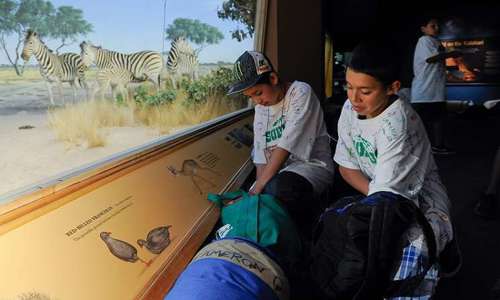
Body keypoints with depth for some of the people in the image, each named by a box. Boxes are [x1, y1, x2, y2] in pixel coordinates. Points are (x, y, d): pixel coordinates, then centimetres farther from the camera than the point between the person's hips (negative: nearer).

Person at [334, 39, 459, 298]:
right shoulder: (350, 109, -7)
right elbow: (346, 166, 1)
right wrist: (374, 194, -15)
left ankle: (441, 244, 5)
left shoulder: (398, 124, -27)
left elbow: (386, 196, -27)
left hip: (421, 204, -7)